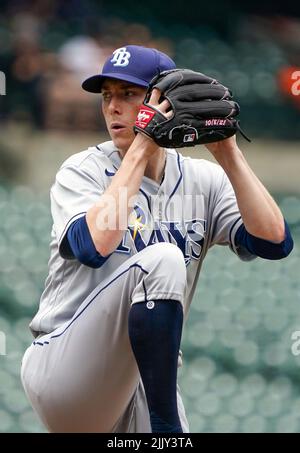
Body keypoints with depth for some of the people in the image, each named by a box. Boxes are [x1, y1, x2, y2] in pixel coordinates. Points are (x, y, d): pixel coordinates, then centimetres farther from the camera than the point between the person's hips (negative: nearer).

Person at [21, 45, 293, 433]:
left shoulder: (203, 180, 7)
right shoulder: (83, 171, -2)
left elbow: (274, 242, -7)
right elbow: (93, 247, -23)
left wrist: (227, 154, -11)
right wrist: (141, 149, -17)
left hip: (142, 386, 4)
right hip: (63, 369, -4)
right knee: (162, 258, -28)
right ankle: (165, 428, -24)